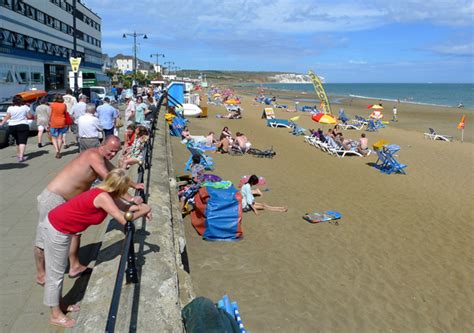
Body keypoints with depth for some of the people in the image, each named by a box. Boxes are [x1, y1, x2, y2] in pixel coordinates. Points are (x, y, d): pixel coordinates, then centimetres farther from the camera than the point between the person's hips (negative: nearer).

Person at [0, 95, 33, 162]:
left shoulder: (10, 108, 1)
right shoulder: (25, 107, -4)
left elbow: (7, 117, -4)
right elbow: (29, 116, -2)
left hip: (12, 127, 4)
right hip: (22, 126, -4)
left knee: (18, 141, 21)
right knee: (22, 142, -7)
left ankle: (18, 155, 33)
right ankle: (21, 156, -20)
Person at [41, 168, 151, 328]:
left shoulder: (104, 193, 1)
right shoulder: (103, 197, -26)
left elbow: (120, 209, 13)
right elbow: (124, 220, -27)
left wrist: (138, 207, -2)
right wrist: (143, 211, -13)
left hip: (58, 225, 9)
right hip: (56, 230, -9)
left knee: (59, 269, 21)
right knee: (56, 272, 5)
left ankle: (58, 304, 37)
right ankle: (55, 315, 21)